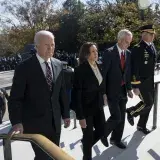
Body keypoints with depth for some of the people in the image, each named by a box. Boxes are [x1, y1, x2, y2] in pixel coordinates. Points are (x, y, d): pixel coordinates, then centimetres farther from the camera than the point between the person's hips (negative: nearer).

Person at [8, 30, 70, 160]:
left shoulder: (58, 65, 3)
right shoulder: (24, 68, -13)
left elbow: (62, 92, 9)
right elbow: (15, 98, -12)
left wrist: (66, 114, 11)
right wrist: (17, 122, -22)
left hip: (55, 121, 5)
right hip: (35, 123, -5)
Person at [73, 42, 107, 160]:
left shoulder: (98, 66, 3)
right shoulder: (80, 69, -19)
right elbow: (77, 94, -18)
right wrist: (80, 116, -18)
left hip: (98, 106, 7)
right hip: (86, 108, -6)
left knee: (102, 130, 16)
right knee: (88, 136, 9)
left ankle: (86, 144, 45)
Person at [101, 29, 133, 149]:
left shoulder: (128, 53, 7)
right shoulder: (109, 53, -13)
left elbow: (128, 72, 14)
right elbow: (103, 73, -13)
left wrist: (129, 88, 10)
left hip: (123, 90, 6)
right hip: (112, 90, -6)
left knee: (122, 117, 12)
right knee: (116, 117, -8)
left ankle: (116, 139, 30)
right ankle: (103, 133, 20)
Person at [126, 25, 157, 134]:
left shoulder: (152, 46, 7)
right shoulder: (138, 49, -19)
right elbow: (134, 69, -21)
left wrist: (151, 79, 17)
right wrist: (135, 86, -21)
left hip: (150, 81, 8)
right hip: (141, 82, -8)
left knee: (149, 103, 14)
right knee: (148, 103, -5)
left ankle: (141, 125, 31)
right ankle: (131, 112, 22)